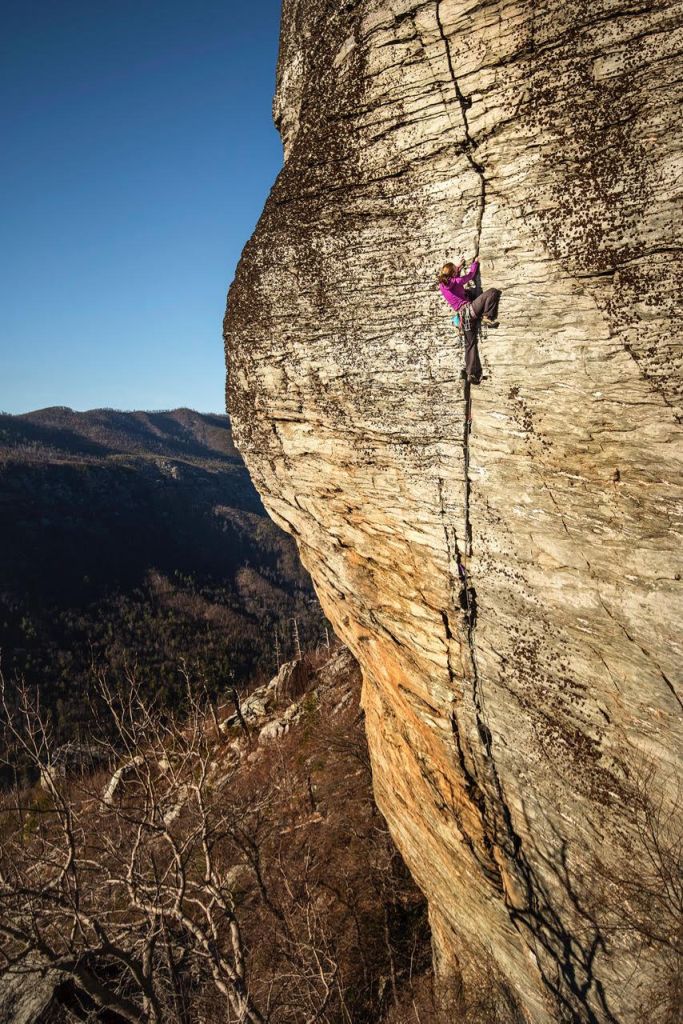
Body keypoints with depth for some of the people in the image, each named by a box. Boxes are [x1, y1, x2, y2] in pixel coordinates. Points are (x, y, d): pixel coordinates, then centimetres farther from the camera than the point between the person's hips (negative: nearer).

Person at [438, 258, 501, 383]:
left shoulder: (442, 285, 12)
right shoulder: (456, 281, -3)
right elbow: (470, 275, 10)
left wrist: (457, 267, 40)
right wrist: (475, 262, 26)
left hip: (463, 315, 6)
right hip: (469, 309, -6)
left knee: (470, 344, 10)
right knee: (493, 292, -10)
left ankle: (471, 373, 6)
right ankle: (487, 317, -20)